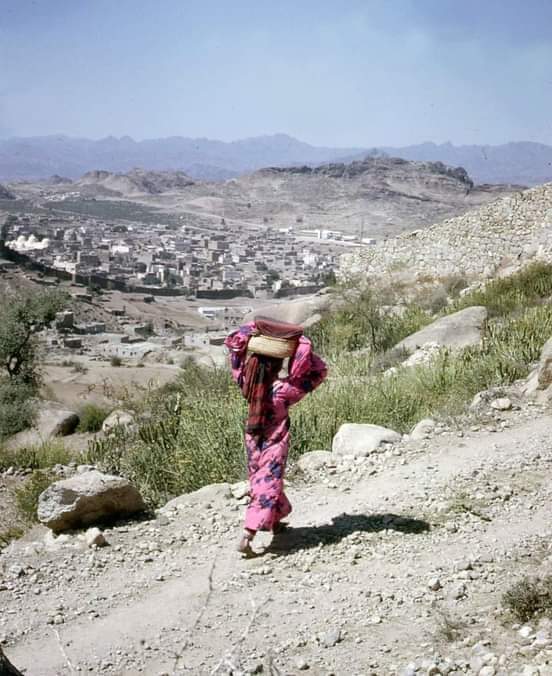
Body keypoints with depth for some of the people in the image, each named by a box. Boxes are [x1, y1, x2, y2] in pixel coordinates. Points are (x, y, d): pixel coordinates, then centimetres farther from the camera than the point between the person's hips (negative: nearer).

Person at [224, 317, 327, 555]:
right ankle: (247, 536, -8)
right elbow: (318, 371, -22)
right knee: (268, 485, 1)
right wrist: (301, 342, -18)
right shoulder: (283, 390, -26)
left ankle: (275, 522, 42)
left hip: (253, 439, 6)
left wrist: (254, 328, -8)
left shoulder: (246, 382, -15)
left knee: (259, 480, 22)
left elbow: (233, 343, -5)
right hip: (275, 443, -5)